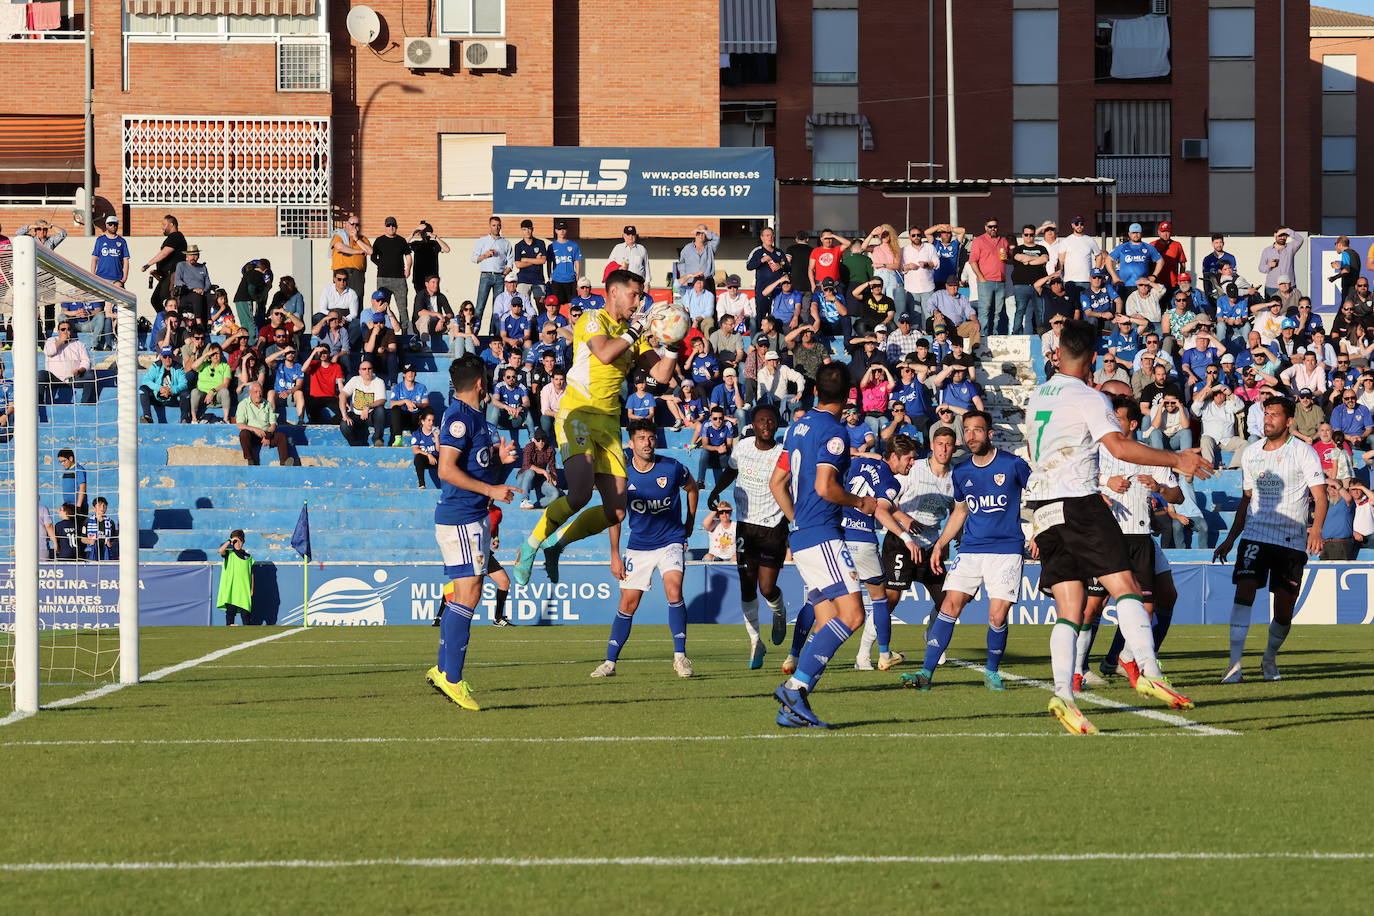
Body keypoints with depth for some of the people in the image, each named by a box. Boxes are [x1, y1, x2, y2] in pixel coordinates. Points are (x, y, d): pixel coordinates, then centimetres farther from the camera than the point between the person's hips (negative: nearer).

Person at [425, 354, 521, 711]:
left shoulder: (474, 417, 17)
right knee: (467, 595, -13)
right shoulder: (459, 417, -13)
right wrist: (490, 489, -20)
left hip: (475, 517, 10)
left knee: (461, 595, 12)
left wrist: (500, 460, 8)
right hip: (461, 517, -10)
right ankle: (451, 678, -14)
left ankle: (442, 669, 17)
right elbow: (446, 470, -21)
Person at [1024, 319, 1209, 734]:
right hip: (1079, 500, -7)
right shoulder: (1089, 399, -5)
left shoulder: (1037, 398, 17)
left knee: (1069, 609, 1)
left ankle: (1063, 693, -13)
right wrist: (1176, 460, -12)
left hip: (1043, 508, 7)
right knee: (1124, 587, -9)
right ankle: (1149, 672, -24)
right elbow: (1120, 446, -17)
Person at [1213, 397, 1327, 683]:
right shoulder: (1251, 454, 11)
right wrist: (1230, 538, 17)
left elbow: (1320, 496, -8)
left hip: (1292, 541, -2)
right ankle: (1235, 665, -23)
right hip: (1255, 536, 2)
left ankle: (1270, 659, 28)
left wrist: (1316, 529, -26)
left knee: (1284, 611, 1)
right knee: (1244, 591, -18)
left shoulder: (1303, 452, -3)